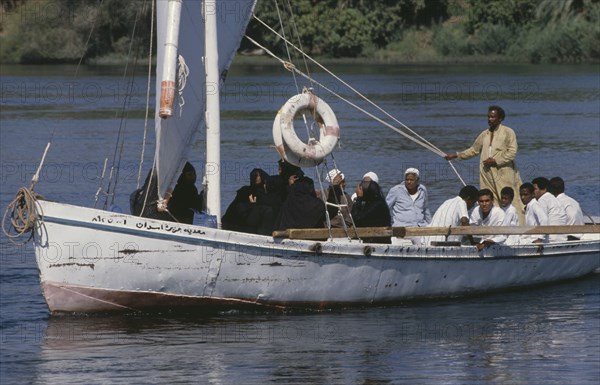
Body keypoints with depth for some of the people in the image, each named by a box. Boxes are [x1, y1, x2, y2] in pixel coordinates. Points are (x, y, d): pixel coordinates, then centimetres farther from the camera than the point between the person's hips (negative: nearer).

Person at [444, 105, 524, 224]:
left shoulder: (508, 133, 2)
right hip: (487, 175, 5)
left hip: (503, 175, -5)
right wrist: (456, 155, 22)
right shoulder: (484, 135, 18)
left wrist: (495, 160, -11)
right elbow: (474, 150, 28)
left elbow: (512, 152, -7)